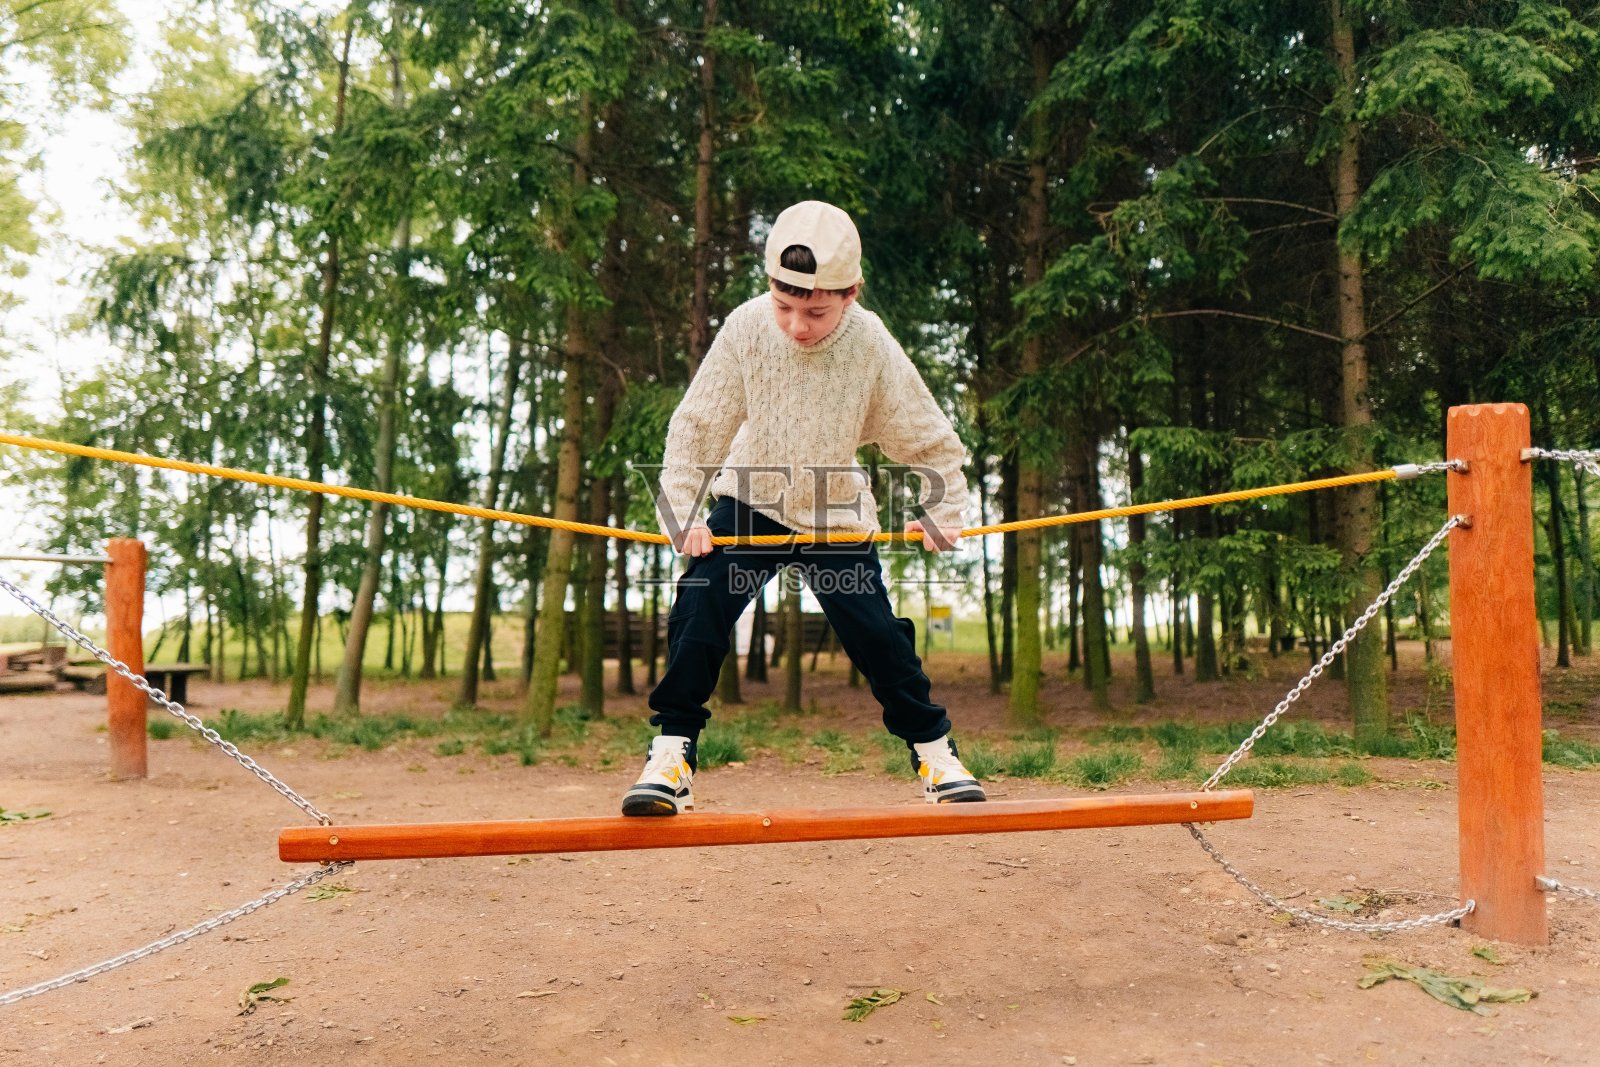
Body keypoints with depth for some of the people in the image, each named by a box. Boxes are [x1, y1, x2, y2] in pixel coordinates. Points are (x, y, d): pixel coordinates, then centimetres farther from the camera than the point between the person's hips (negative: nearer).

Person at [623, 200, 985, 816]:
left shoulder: (871, 346, -20)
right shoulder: (747, 327, -20)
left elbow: (930, 440, -7)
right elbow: (696, 426, -14)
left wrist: (944, 508, -15)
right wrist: (682, 512, -21)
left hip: (837, 517, 0)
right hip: (748, 503, 0)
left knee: (880, 637, -1)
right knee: (698, 609, -17)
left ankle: (933, 750, 22)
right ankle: (671, 756, -3)